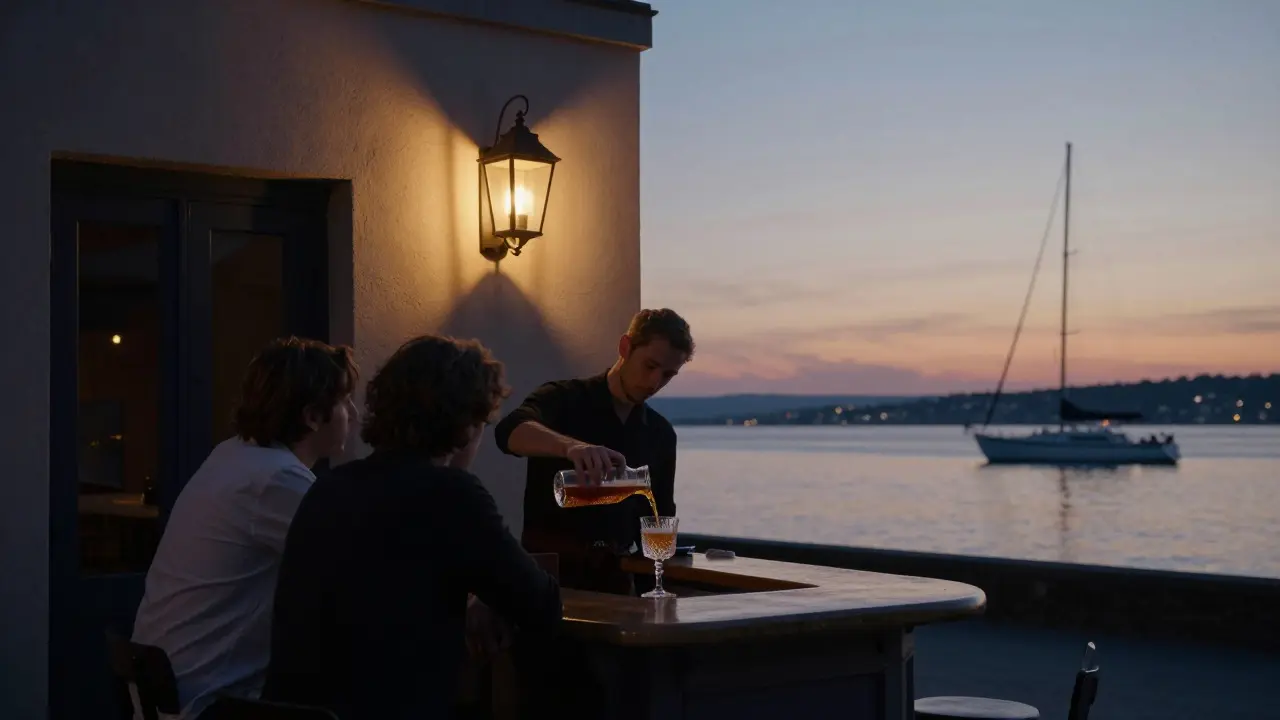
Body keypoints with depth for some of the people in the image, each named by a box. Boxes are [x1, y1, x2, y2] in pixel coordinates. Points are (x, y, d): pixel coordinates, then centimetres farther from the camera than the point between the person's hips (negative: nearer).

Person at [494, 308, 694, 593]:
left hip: (615, 573, 5)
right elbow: (510, 432, -27)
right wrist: (570, 445, -45)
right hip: (552, 565, -4)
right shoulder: (564, 400, -5)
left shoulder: (660, 434, 12)